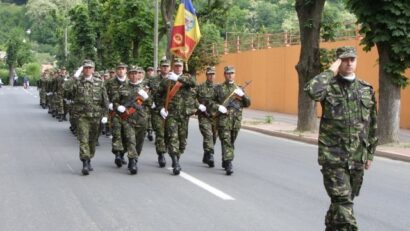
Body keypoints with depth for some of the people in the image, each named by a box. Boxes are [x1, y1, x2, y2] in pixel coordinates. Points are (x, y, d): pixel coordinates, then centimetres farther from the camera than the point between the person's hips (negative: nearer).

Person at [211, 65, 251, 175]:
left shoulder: (239, 89, 15)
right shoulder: (218, 88, 7)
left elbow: (247, 104, 13)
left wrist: (242, 95, -6)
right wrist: (218, 107, -12)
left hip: (236, 120, 4)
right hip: (223, 119, -4)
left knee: (231, 142, 12)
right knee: (226, 141, -12)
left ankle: (225, 162, 28)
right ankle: (228, 164, -16)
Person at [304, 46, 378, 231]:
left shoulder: (367, 89, 8)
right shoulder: (329, 86, -6)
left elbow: (372, 124, 14)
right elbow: (312, 91, -31)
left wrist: (370, 153, 13)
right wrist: (331, 72, -18)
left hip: (357, 157, 5)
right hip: (334, 156, -5)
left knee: (344, 200, 16)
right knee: (343, 201, -10)